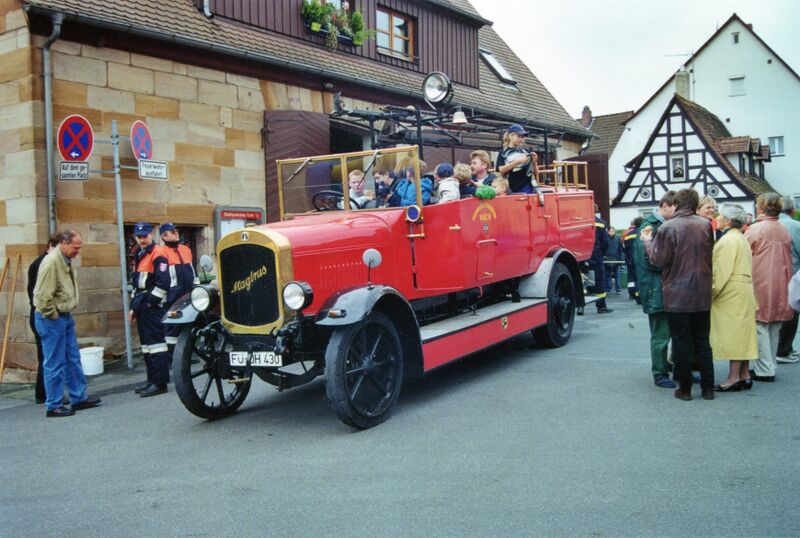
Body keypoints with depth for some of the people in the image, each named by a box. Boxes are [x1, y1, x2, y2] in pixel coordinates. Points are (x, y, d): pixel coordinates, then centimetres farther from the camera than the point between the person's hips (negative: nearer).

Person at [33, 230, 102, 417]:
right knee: (55, 364, -2)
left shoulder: (66, 261, 10)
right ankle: (54, 406, 7)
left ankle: (79, 398, 24)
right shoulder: (51, 262, -20)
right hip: (52, 319, -9)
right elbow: (43, 296, -23)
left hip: (65, 317, 9)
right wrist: (53, 316, -15)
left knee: (73, 359, 14)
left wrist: (66, 314, 13)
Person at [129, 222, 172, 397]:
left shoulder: (158, 254, -9)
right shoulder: (138, 256, 20)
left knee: (156, 342, -9)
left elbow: (163, 282, -18)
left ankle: (160, 383, -7)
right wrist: (134, 306, 21)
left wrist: (151, 302, -16)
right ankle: (152, 379, 21)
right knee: (146, 343, 13)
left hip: (153, 305, -10)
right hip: (142, 305, 10)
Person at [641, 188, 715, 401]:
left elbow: (658, 260, -12)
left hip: (677, 296, -4)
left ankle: (685, 389, 10)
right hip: (702, 295, 4)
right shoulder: (706, 225, 2)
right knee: (702, 341, 14)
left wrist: (647, 240, 2)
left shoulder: (668, 228, -15)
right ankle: (708, 387, 18)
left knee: (682, 343, 4)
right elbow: (709, 254, 12)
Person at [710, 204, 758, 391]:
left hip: (732, 295, -10)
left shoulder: (728, 241, -15)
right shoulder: (740, 238, 18)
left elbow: (721, 272, -19)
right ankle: (744, 375, 16)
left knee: (732, 335, -7)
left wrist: (711, 292, -11)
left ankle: (734, 377, -4)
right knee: (741, 334, 11)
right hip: (744, 294, 10)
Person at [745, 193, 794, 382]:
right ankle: (769, 365, 20)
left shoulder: (755, 229, -12)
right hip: (780, 286, 6)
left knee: (760, 327, 0)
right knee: (774, 329, 12)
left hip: (760, 284, -6)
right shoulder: (784, 230, 6)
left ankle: (764, 370, 1)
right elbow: (788, 259, 13)